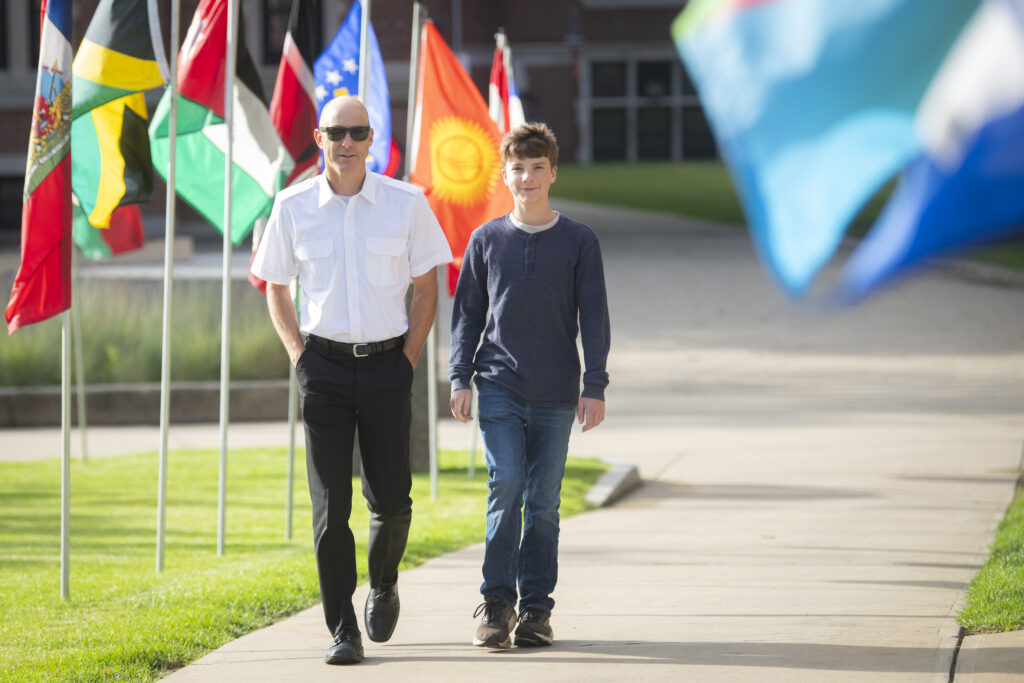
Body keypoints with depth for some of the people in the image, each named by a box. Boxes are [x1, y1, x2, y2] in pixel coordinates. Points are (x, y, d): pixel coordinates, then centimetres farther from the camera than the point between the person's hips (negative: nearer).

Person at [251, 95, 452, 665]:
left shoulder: (407, 204, -2)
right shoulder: (293, 207, 0)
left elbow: (427, 287, 7)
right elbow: (276, 286, 13)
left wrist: (409, 357, 0)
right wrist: (298, 354, 2)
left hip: (387, 365, 0)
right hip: (324, 365, 0)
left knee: (391, 499, 5)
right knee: (330, 505, -5)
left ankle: (385, 586, 35)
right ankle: (343, 630, 0)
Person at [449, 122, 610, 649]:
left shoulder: (579, 242, 5)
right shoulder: (486, 240, 8)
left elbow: (594, 318, 4)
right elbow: (467, 312, 11)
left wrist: (594, 386, -3)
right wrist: (460, 377, 3)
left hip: (555, 394, 0)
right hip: (499, 385, 0)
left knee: (543, 500, 2)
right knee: (506, 483, -13)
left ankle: (535, 607, 8)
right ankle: (496, 601, -9)